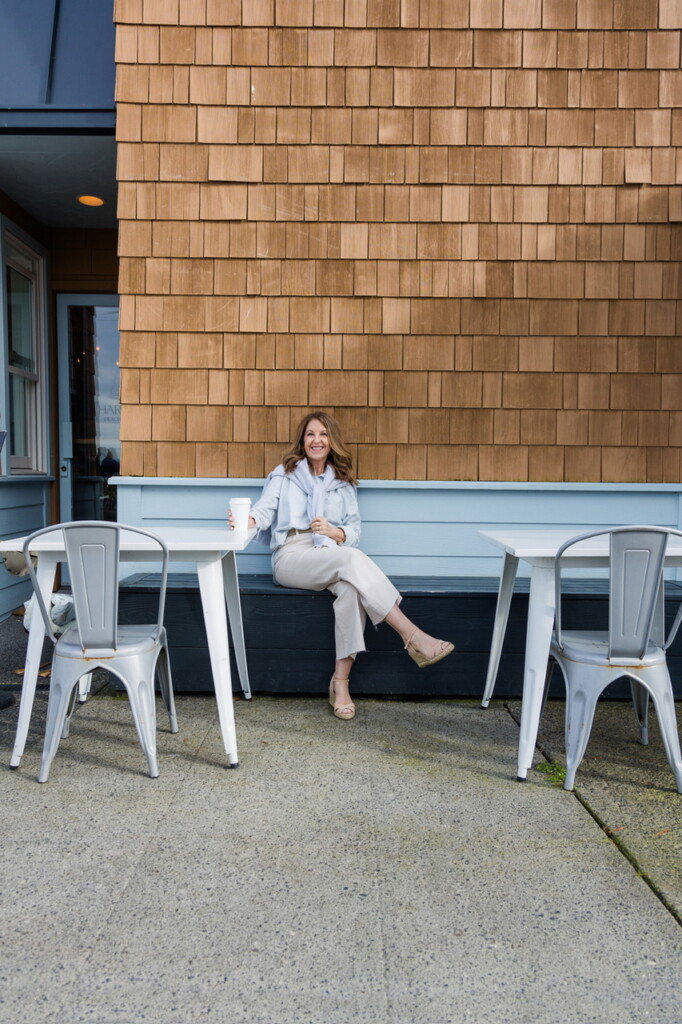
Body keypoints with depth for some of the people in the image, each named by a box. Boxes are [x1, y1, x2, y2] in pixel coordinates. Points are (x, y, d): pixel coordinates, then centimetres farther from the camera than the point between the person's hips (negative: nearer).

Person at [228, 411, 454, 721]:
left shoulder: (343, 483, 21)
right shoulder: (284, 474, 16)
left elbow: (354, 532, 11)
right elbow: (266, 508, -1)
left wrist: (334, 532, -12)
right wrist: (250, 519, -25)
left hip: (333, 559, 3)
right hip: (291, 556, -3)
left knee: (352, 587, -34)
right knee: (352, 558, -33)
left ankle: (341, 682, -32)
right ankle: (414, 638, -38)